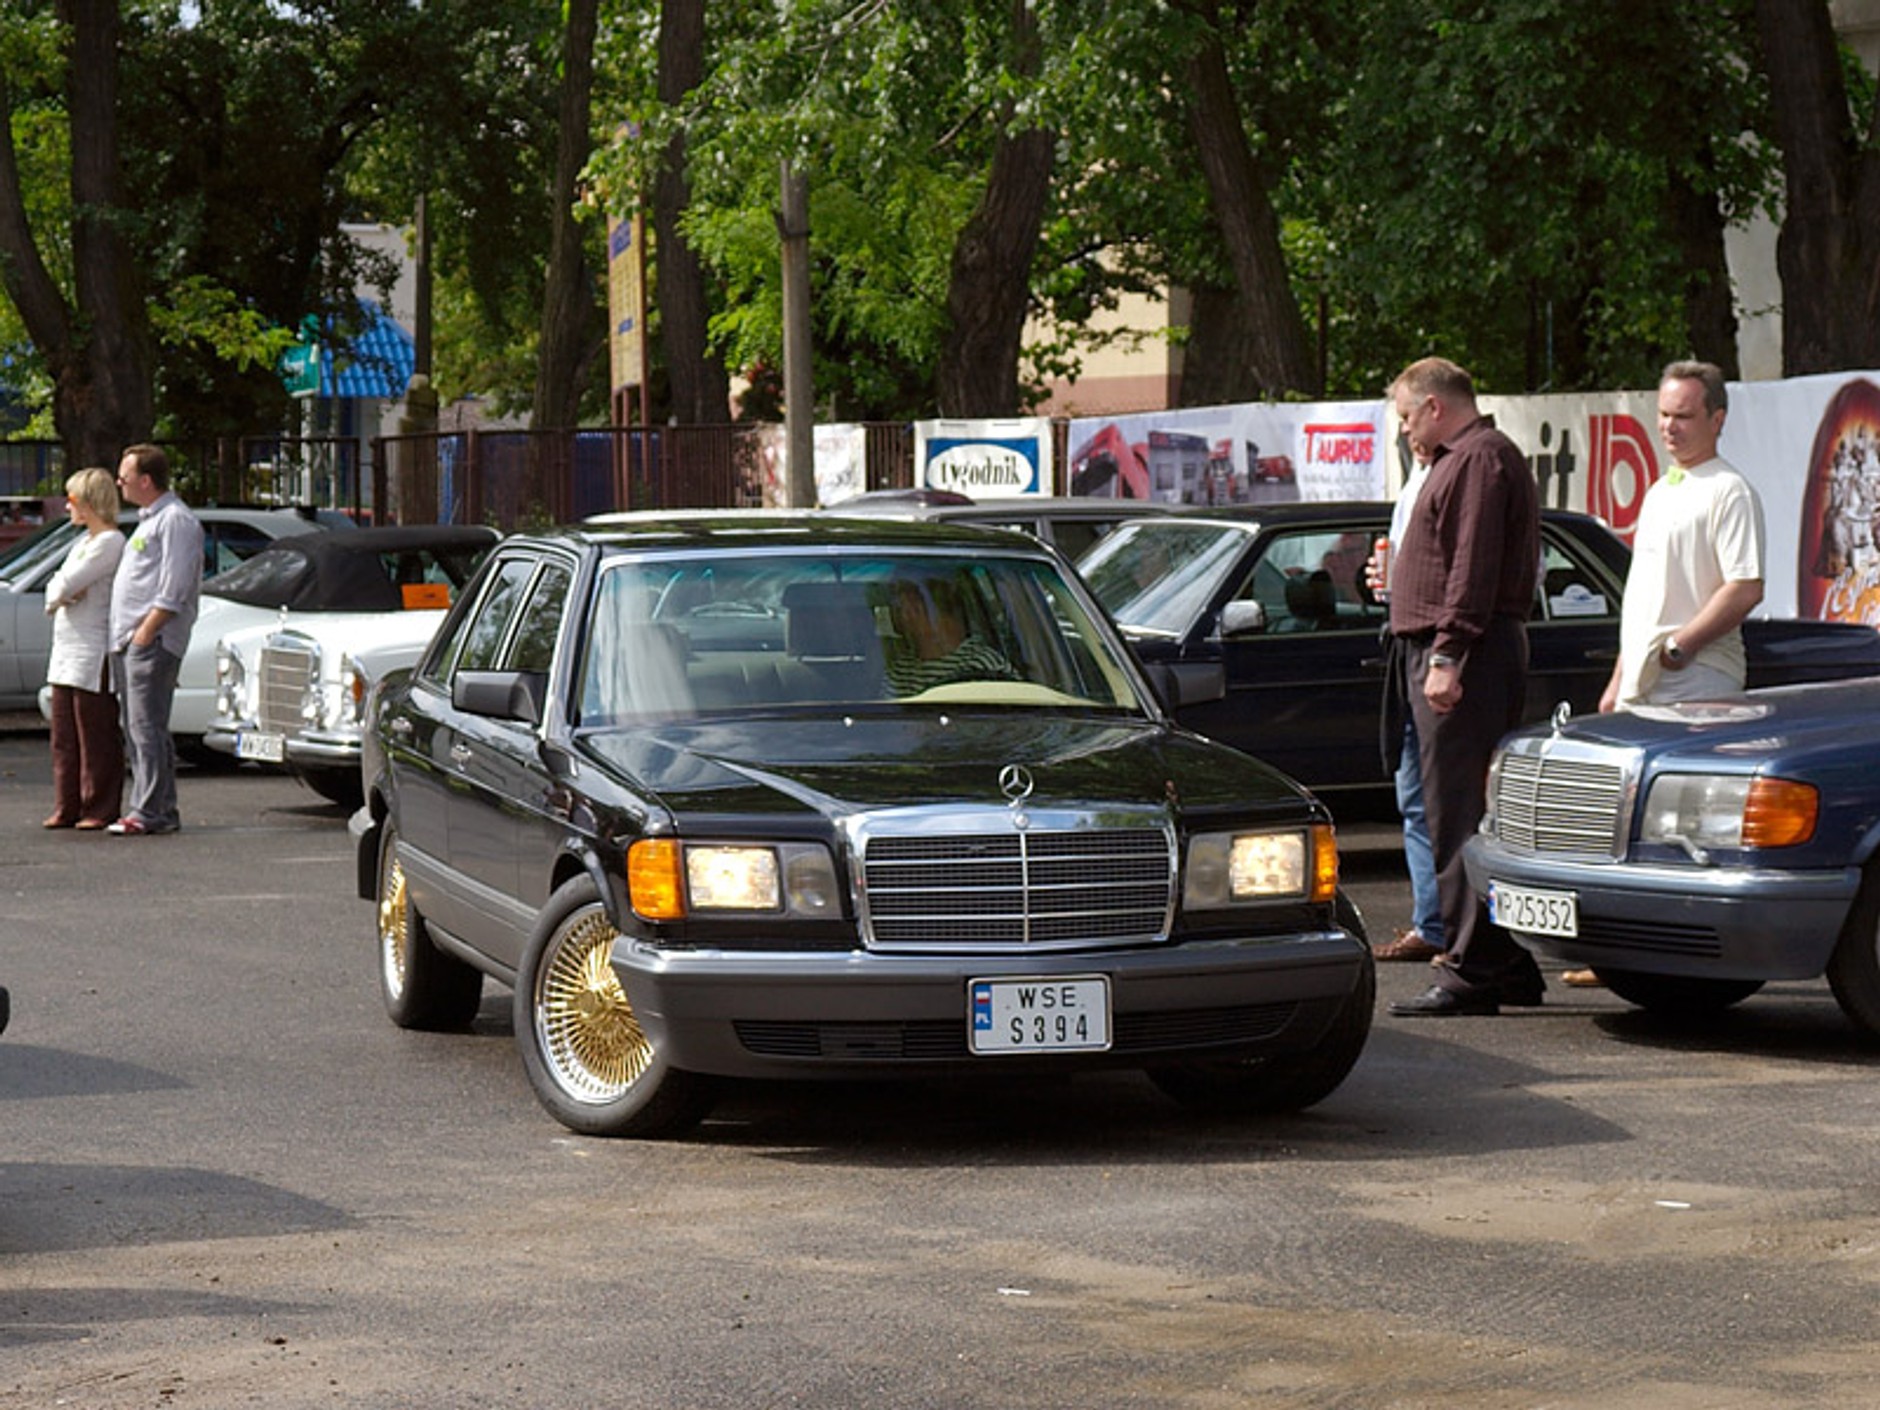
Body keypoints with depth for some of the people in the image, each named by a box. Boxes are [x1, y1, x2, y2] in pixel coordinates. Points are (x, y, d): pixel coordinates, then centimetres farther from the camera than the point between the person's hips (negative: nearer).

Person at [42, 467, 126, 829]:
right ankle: (66, 808, 13)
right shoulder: (84, 540, 19)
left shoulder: (110, 542, -11)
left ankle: (99, 810, -1)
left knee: (96, 738, -4)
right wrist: (64, 594, -8)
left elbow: (68, 583, -19)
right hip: (66, 651, 9)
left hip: (93, 653, -9)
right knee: (64, 738, 9)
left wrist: (63, 591, 3)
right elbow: (55, 588, 14)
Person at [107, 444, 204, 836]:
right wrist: (126, 637, 19)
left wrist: (145, 632, -19)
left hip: (154, 641, -10)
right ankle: (163, 811, 13)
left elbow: (173, 590, -17)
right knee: (137, 730, 9)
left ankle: (148, 811, -13)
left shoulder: (175, 520, -10)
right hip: (129, 642, 10)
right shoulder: (149, 519, 22)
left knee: (147, 728, -12)